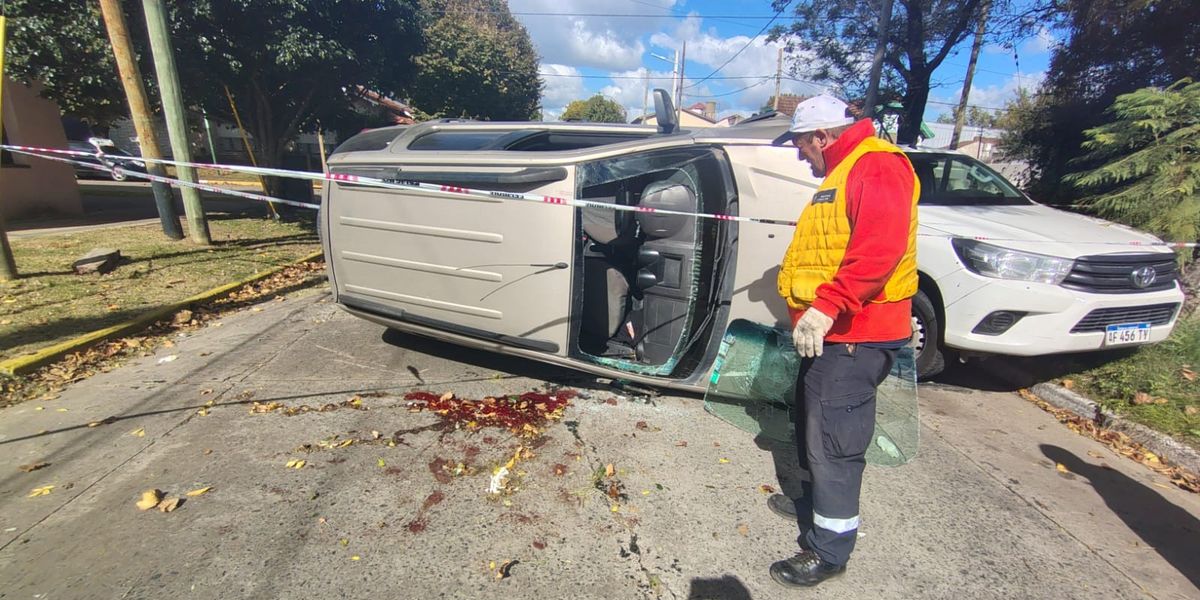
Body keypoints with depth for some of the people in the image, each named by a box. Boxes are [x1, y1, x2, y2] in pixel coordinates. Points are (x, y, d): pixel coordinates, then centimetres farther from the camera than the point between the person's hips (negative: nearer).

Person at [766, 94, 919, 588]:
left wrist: (826, 308, -34)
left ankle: (829, 550, 10)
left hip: (855, 334, -11)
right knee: (813, 425, 22)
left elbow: (879, 247, -30)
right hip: (829, 331, 11)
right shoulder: (842, 173, 20)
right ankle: (815, 500, 42)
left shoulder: (876, 166, -14)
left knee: (832, 440, -4)